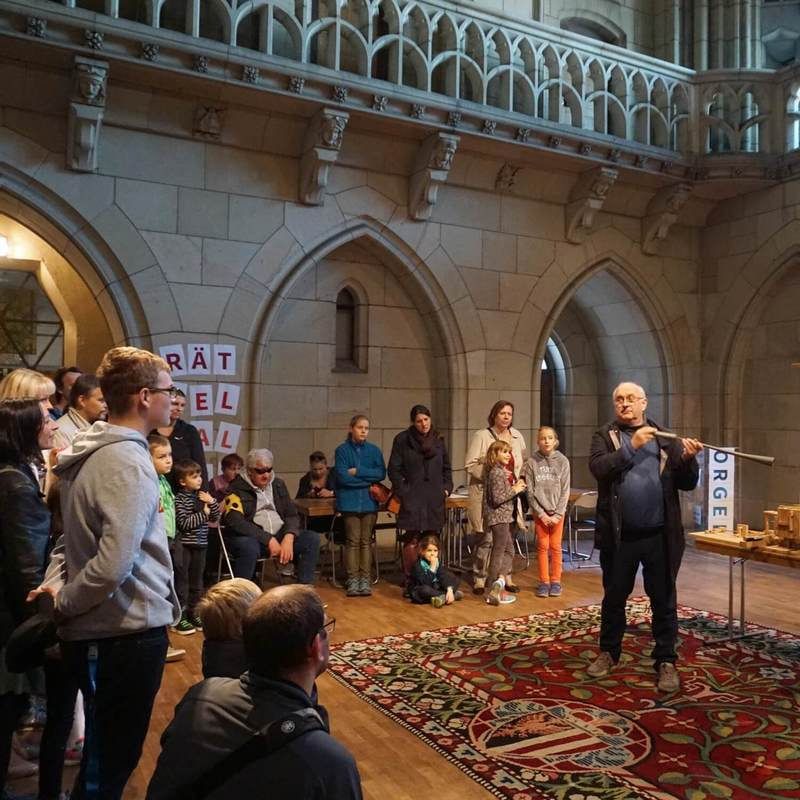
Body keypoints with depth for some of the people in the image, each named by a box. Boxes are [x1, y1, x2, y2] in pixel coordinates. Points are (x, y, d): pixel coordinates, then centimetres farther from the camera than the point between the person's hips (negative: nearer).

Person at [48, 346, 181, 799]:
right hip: (128, 633, -9)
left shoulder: (96, 451, 8)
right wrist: (63, 604, -14)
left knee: (104, 757, 25)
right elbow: (114, 565, -30)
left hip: (101, 630, 9)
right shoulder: (129, 463, -22)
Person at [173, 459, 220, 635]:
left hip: (200, 544, 7)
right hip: (184, 546, -7)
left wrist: (212, 502, -6)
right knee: (182, 582, 1)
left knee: (197, 582, 15)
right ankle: (179, 617, 8)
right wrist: (203, 514, -13)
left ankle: (193, 613, 26)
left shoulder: (203, 495, 8)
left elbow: (215, 517, 10)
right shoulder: (179, 499, -12)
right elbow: (184, 523, -20)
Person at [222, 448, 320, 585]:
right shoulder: (237, 488, -4)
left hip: (279, 535, 5)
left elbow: (292, 514, 11)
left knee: (312, 539, -15)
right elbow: (236, 522, -16)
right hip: (251, 537, -5)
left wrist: (288, 537, -11)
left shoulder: (278, 484, 14)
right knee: (249, 547, -39)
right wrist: (268, 540, -21)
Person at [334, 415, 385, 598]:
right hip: (350, 502, -2)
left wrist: (358, 471, -11)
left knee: (366, 541, 4)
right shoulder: (342, 450, 0)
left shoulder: (374, 450, 7)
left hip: (369, 501, 2)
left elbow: (381, 473, -4)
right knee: (352, 541, -3)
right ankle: (352, 579, 5)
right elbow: (342, 476, -10)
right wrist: (369, 479, -8)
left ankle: (365, 579, 9)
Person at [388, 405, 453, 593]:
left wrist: (447, 488, 7)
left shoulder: (438, 441, 12)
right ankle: (410, 580, 2)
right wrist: (403, 491, -9)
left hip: (435, 498, 4)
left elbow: (446, 468, 20)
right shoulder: (402, 440, -2)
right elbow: (394, 470, -2)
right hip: (412, 498, -4)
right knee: (412, 539, -4)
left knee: (431, 539, 7)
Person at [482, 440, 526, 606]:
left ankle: (499, 582, 13)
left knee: (508, 549, 14)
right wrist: (514, 490, -15)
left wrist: (516, 487, 6)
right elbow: (497, 498, -22)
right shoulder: (497, 472, -17)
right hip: (499, 517, -10)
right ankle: (493, 592, 2)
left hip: (504, 517, 10)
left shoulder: (502, 471, 14)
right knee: (498, 551, -4)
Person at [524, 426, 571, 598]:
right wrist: (541, 513, -9)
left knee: (555, 546, 4)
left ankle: (555, 581, 15)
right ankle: (544, 581, 13)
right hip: (539, 511, 0)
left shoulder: (562, 461, -4)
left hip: (558, 511, 0)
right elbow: (530, 492, -4)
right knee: (542, 546, 3)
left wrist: (557, 514, -9)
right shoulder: (532, 462, -5)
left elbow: (565, 490, -4)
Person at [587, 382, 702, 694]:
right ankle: (608, 652, 31)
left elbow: (687, 483, 4)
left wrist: (688, 458, -15)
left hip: (660, 535, 1)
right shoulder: (604, 436, 3)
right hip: (619, 536, 0)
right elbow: (598, 468, -15)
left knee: (664, 600, 9)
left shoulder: (665, 438, 7)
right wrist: (631, 446, -24)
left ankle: (666, 661, 23)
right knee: (614, 597, 14)